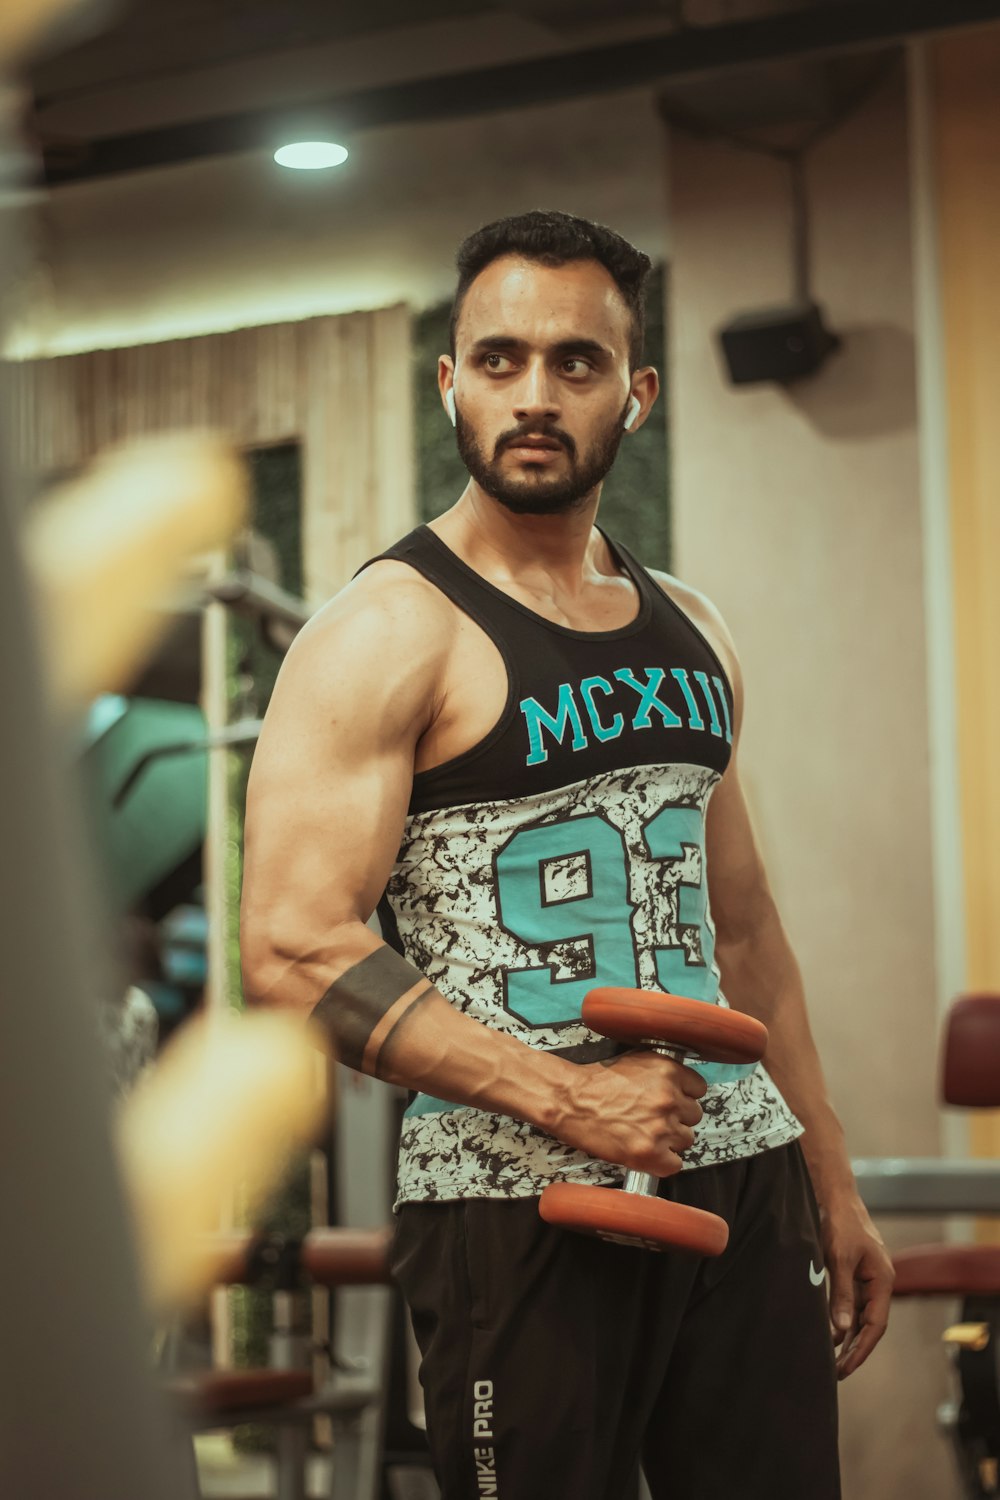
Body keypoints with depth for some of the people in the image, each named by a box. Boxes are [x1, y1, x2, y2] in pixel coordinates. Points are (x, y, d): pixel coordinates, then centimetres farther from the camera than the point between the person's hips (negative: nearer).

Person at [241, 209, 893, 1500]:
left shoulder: (687, 631, 14)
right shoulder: (389, 633, -7)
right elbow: (293, 947, -16)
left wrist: (834, 1189, 19)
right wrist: (561, 1097, -20)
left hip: (744, 1172, 6)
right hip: (516, 1199, -6)